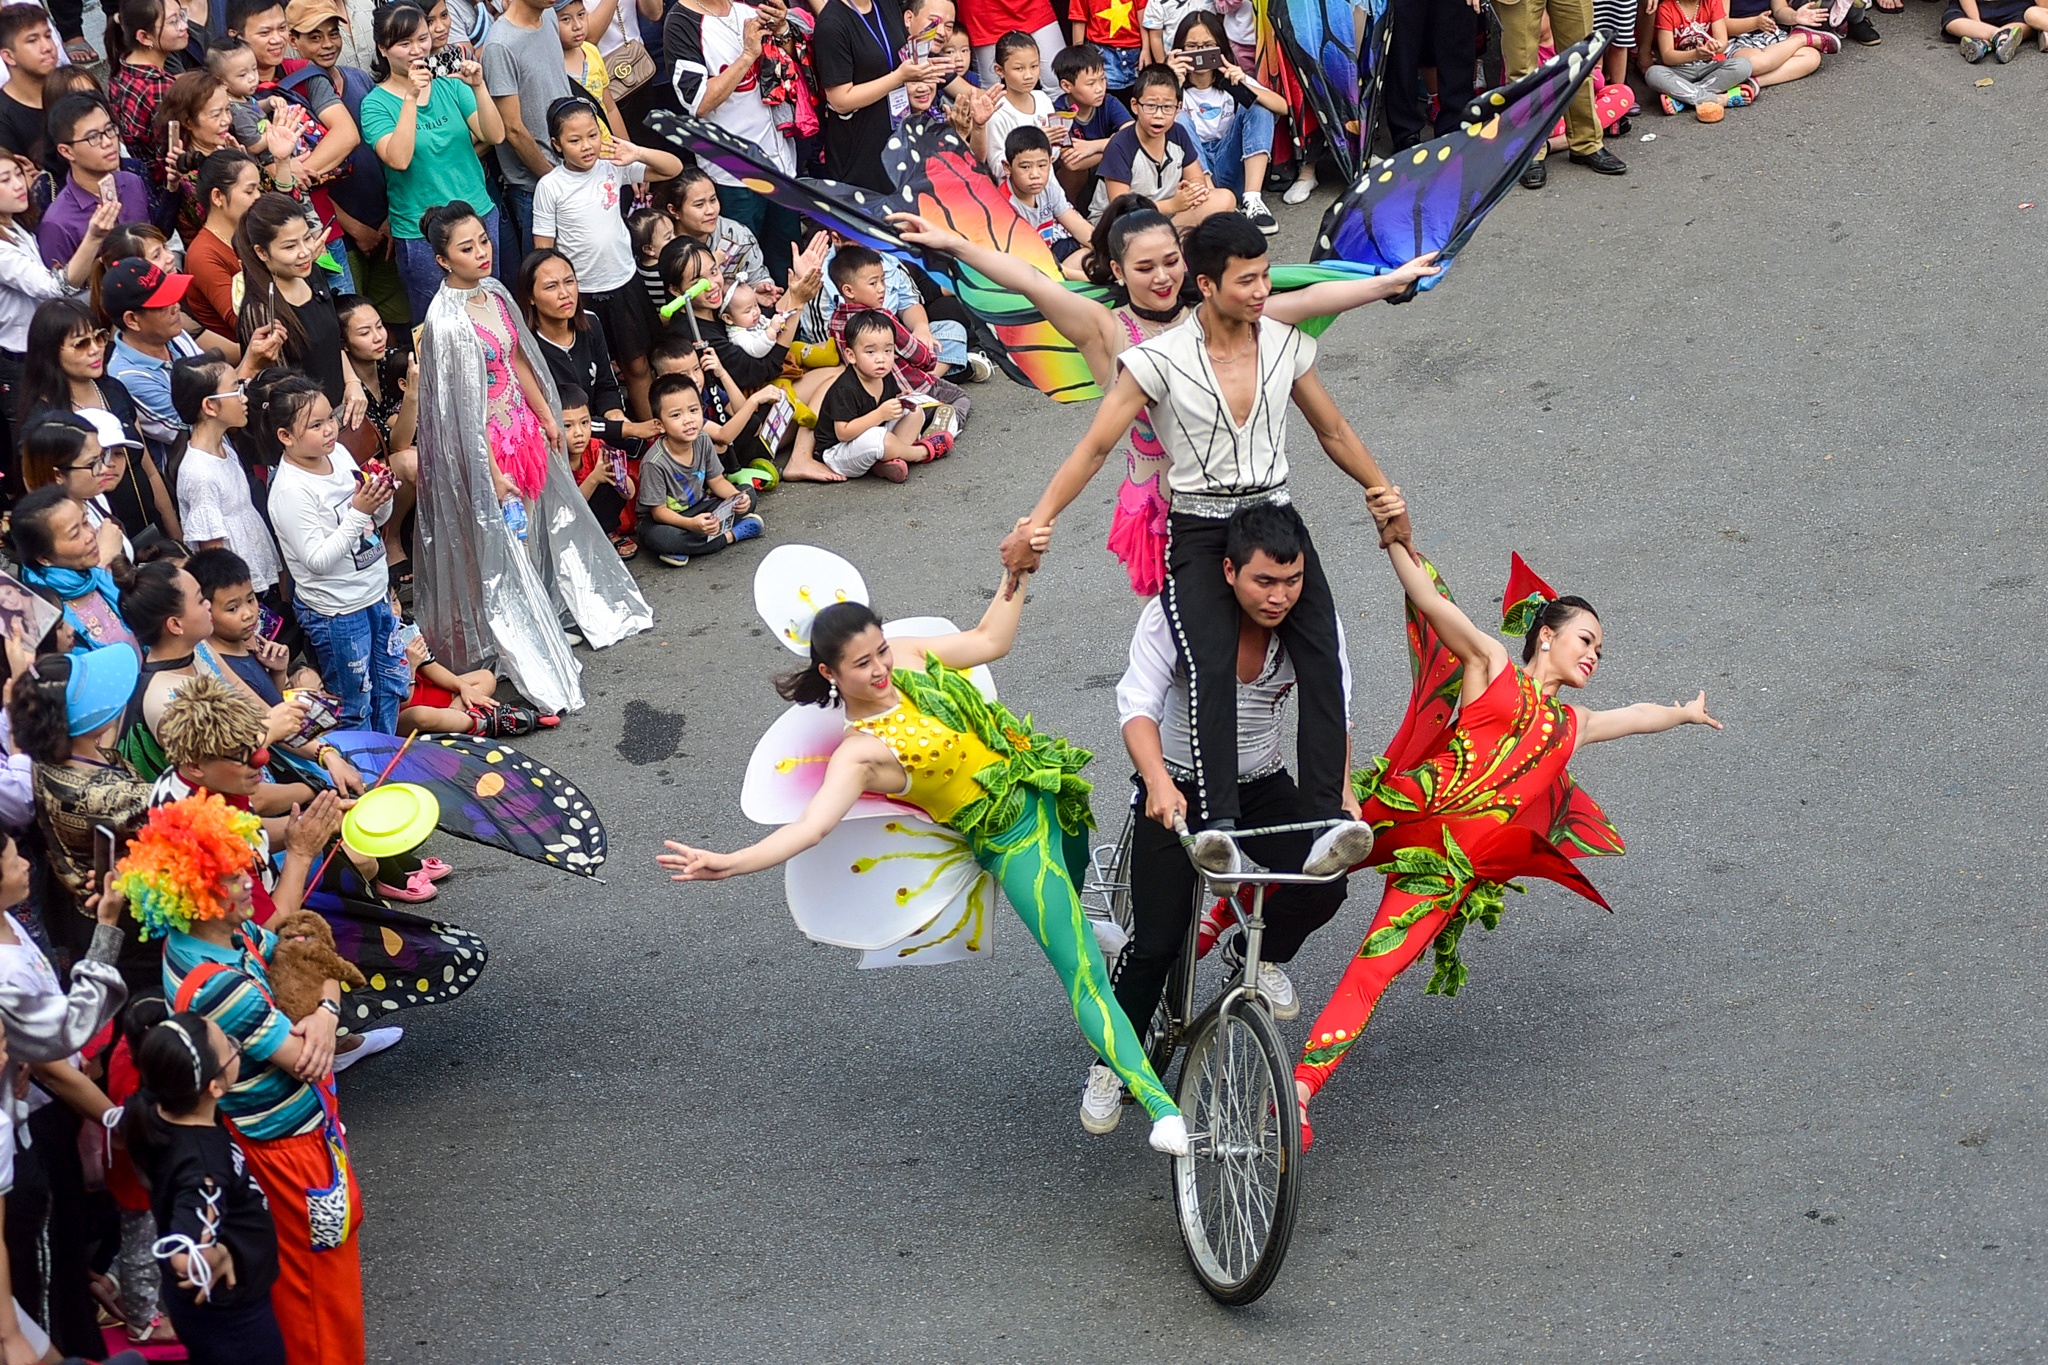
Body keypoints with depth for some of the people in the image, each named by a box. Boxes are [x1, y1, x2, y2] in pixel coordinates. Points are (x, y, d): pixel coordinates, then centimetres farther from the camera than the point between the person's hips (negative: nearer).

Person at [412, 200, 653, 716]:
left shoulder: (495, 293, 0)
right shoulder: (446, 321, -24)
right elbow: (460, 406, -22)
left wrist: (547, 418, 17)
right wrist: (493, 473, -20)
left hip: (523, 428, 8)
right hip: (488, 444, -8)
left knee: (535, 530, 20)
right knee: (500, 548, 4)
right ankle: (529, 659, 14)